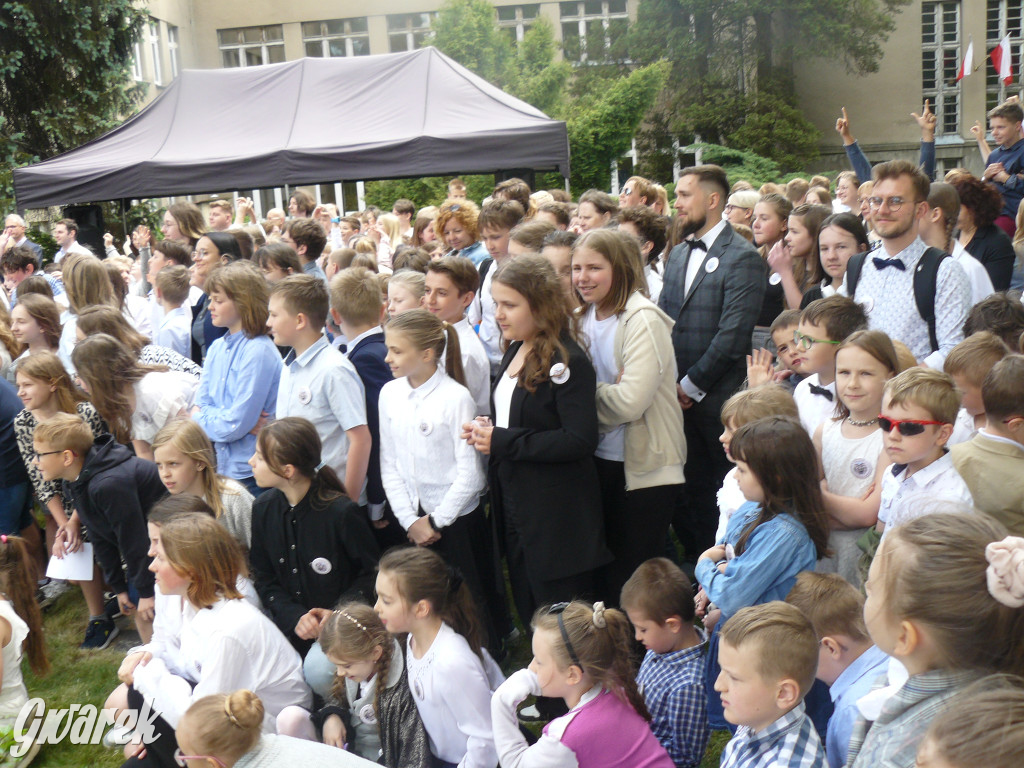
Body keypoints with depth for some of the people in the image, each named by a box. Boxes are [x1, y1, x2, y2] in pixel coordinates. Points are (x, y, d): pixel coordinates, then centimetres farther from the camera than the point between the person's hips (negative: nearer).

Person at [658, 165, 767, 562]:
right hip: (676, 396, 6)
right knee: (684, 486, 10)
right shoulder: (677, 254, 15)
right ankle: (692, 560, 23)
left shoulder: (743, 258, -9)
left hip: (715, 398, -6)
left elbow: (733, 334, -15)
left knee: (717, 489, 4)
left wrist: (691, 384, -13)